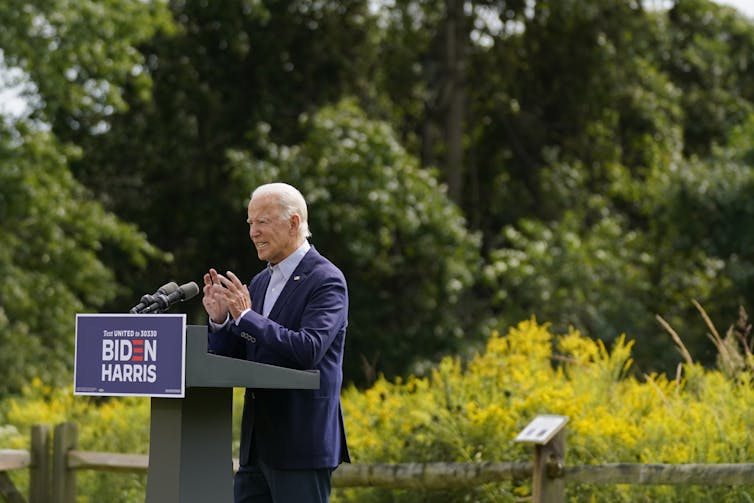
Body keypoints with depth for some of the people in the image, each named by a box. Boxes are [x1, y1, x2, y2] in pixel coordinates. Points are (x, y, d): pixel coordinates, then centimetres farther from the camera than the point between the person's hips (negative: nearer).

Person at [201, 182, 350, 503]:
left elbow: (309, 349, -22)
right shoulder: (260, 283, 16)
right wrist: (220, 320, -4)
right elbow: (232, 360, 15)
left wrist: (246, 316, -20)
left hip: (302, 442, -8)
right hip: (258, 442, 8)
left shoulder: (326, 280, -9)